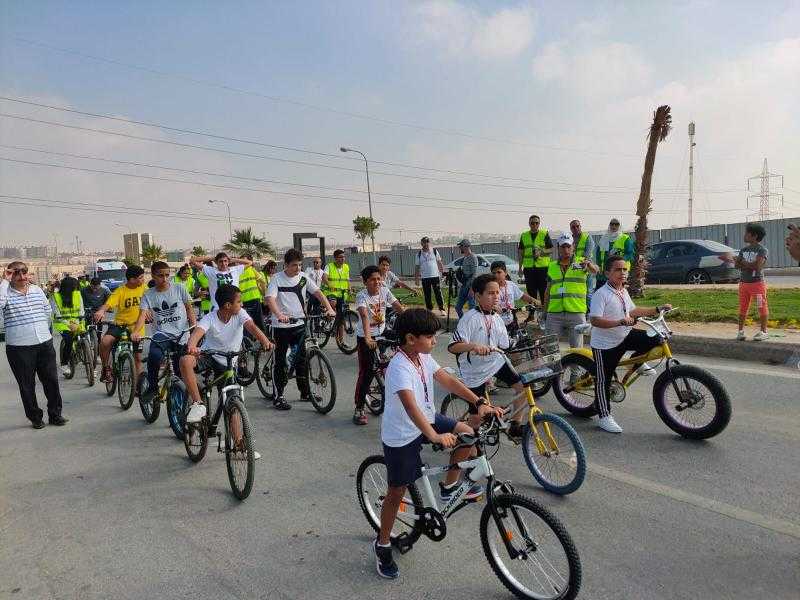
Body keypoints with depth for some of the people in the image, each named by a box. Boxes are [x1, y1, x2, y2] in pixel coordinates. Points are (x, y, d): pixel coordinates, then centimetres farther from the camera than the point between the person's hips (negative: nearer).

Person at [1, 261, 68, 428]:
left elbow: (48, 311, 19)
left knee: (51, 380, 8)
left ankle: (55, 414, 21)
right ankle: (35, 417, 20)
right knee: (27, 386, 7)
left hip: (45, 343, 4)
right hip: (19, 348, -3)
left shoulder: (37, 290, 8)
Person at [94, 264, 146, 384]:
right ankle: (106, 368, -5)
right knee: (105, 341, -29)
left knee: (138, 358, 6)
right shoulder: (120, 291, -11)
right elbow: (108, 304, -22)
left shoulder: (143, 288, -2)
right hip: (120, 324, -2)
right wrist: (101, 311, -44)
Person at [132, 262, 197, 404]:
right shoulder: (148, 295, 4)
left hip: (182, 332, 0)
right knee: (154, 355, -30)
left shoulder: (179, 288, 3)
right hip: (162, 333, 0)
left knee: (181, 369, -4)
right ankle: (152, 387, -11)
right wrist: (135, 332, -26)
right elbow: (142, 315, -8)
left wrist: (195, 328, -5)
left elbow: (189, 309, 9)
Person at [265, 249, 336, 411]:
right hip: (281, 326, -4)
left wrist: (329, 308, -13)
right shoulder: (277, 279, -9)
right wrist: (279, 315, -38)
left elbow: (318, 292, 2)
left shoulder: (303, 278, 4)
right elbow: (270, 298, -21)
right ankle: (277, 397, 11)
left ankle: (305, 392, 24)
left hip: (299, 325, 4)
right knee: (280, 361, 3)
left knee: (301, 359, 12)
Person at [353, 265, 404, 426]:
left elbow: (399, 308, -12)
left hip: (382, 333, 5)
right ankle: (359, 409, 6)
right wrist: (368, 339, -52)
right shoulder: (361, 296, -22)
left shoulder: (384, 291, -8)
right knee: (367, 372, -6)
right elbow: (364, 317, -38)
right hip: (365, 337, -5)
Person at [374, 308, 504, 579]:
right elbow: (410, 406, -42)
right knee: (397, 492, 4)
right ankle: (382, 544, 27)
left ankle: (449, 486, 14)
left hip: (427, 419, 8)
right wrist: (435, 436, -54)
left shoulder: (423, 357, -3)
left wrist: (480, 403, -16)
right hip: (401, 435, -7)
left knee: (467, 434, -9)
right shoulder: (399, 367, -29)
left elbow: (448, 380, -6)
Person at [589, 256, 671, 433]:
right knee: (604, 380, 2)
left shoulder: (624, 292, 7)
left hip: (625, 336, 7)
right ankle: (604, 417, 15)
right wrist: (621, 322, -37)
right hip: (605, 344, -7)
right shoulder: (601, 294, -20)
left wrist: (657, 309, 19)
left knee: (654, 339, -5)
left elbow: (632, 311, 22)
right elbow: (595, 320, -29)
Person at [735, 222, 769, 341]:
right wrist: (750, 265, -12)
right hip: (744, 282, 6)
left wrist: (743, 263, -7)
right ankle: (741, 331, 12)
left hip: (757, 283, -6)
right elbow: (736, 265, 5)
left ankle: (763, 331, 6)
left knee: (762, 308, -1)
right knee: (742, 308, 7)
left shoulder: (762, 250, -7)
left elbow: (757, 266, -18)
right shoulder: (744, 250, 13)